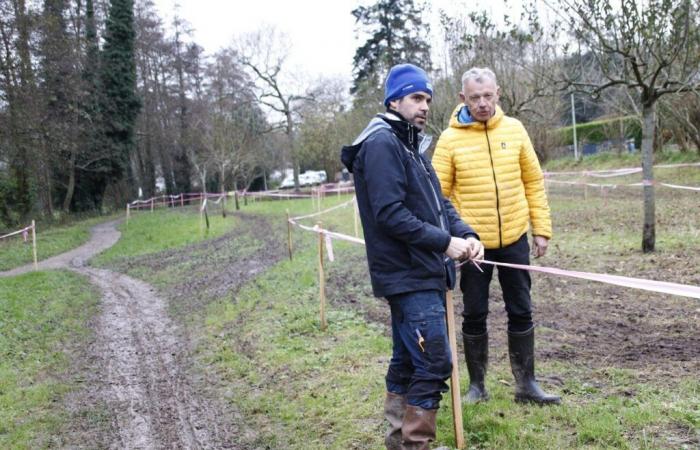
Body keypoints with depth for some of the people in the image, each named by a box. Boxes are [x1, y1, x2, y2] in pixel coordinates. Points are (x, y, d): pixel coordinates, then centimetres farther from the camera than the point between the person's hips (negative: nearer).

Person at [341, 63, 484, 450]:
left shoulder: (412, 145, 18)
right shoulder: (382, 144, -13)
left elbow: (439, 203, 16)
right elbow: (390, 214, -21)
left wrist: (466, 234, -2)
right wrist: (444, 242, -17)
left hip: (423, 274, 10)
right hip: (408, 276, -10)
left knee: (407, 362, 15)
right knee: (434, 364, -9)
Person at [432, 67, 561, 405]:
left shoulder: (514, 129, 1)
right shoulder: (450, 139, -6)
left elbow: (533, 182, 6)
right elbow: (438, 193, -6)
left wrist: (542, 230, 3)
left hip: (514, 239, 2)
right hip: (472, 242, -2)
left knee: (521, 312, 9)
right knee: (475, 315, 8)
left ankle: (526, 384, 22)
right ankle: (476, 384, 23)